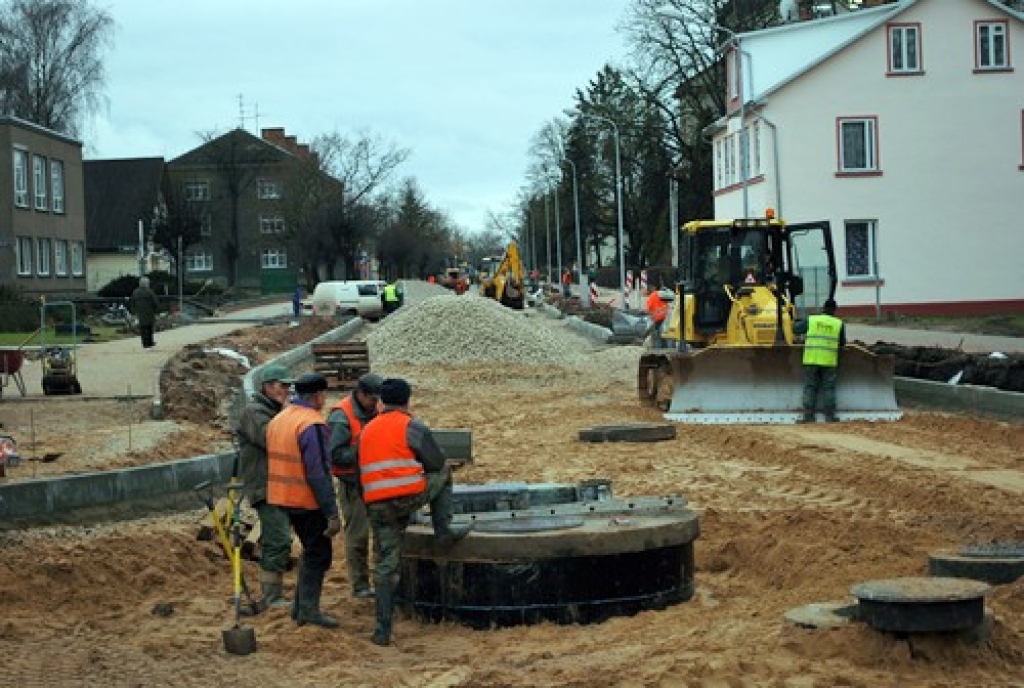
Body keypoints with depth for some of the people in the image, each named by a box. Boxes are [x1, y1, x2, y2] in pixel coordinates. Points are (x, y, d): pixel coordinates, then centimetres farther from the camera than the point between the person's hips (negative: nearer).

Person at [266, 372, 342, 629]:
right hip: (307, 501, -9)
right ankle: (308, 609, 5)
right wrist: (332, 513, -21)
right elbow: (319, 473, -22)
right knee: (318, 553, 4)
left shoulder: (277, 420, 10)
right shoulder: (313, 425, -18)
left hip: (282, 497, 9)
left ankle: (300, 605, 24)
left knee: (312, 549, 21)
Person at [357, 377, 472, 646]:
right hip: (409, 497, -4)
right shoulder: (412, 426, 1)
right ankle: (444, 530, 19)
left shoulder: (366, 432, 17)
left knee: (385, 567, 10)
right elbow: (437, 462, 4)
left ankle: (383, 629, 6)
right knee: (443, 473, 24)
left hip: (378, 507, 4)